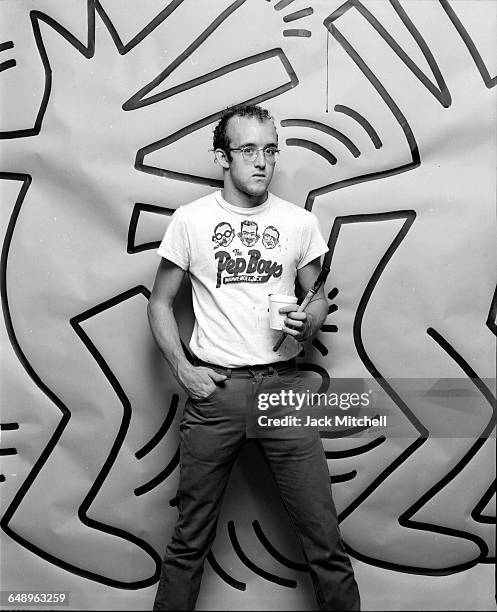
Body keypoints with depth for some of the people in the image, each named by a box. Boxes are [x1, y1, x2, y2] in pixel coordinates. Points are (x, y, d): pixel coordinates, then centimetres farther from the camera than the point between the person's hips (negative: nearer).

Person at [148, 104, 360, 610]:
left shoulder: (300, 222, 5)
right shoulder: (191, 220, 1)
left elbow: (317, 296, 15)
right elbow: (160, 302, 7)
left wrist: (309, 321, -9)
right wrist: (182, 370, -4)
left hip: (282, 385, 1)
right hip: (213, 388, -1)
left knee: (323, 535, 4)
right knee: (190, 538, 10)